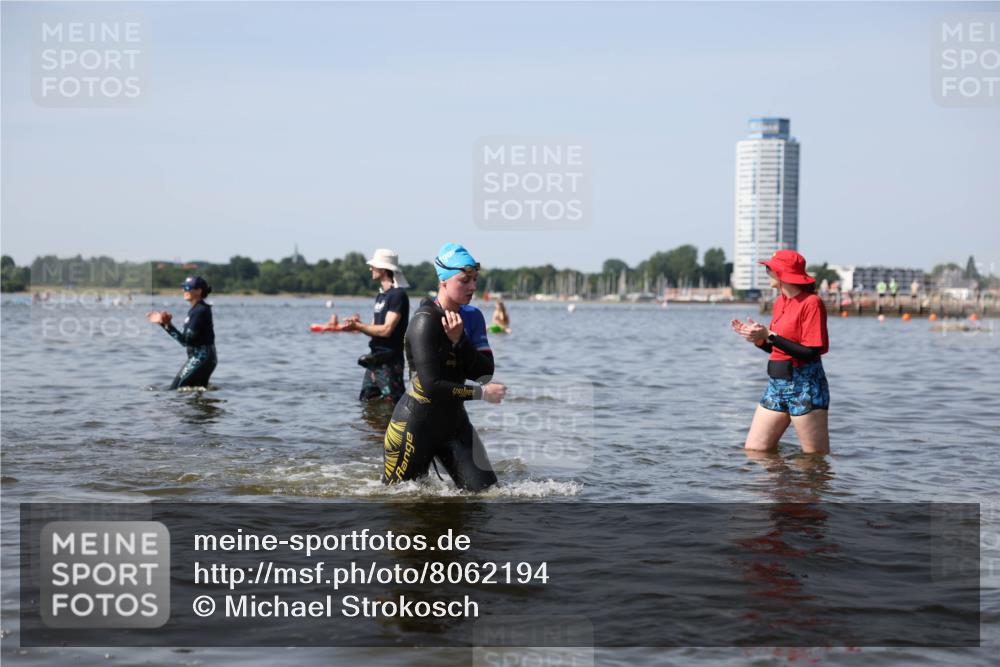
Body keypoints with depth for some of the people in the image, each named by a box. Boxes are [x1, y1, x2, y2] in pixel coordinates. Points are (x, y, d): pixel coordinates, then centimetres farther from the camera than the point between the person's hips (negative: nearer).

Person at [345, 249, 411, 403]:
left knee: (392, 403, -11)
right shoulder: (381, 295, 16)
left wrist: (357, 326, -16)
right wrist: (358, 324, -4)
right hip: (374, 360, 10)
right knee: (366, 401, 12)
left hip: (389, 361, -10)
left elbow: (386, 330, -20)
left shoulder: (398, 295, -13)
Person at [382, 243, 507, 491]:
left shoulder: (471, 318, 4)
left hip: (453, 421, 6)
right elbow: (432, 386, -24)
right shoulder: (425, 321, -18)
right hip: (416, 422, -6)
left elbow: (484, 373, -6)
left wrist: (459, 340, -19)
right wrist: (481, 393, -17)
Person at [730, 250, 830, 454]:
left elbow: (810, 352, -19)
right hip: (776, 384, 8)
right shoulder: (779, 302, 12)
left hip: (805, 386, -8)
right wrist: (755, 336, 0)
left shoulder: (811, 302, -12)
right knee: (754, 451, 6)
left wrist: (769, 336, -20)